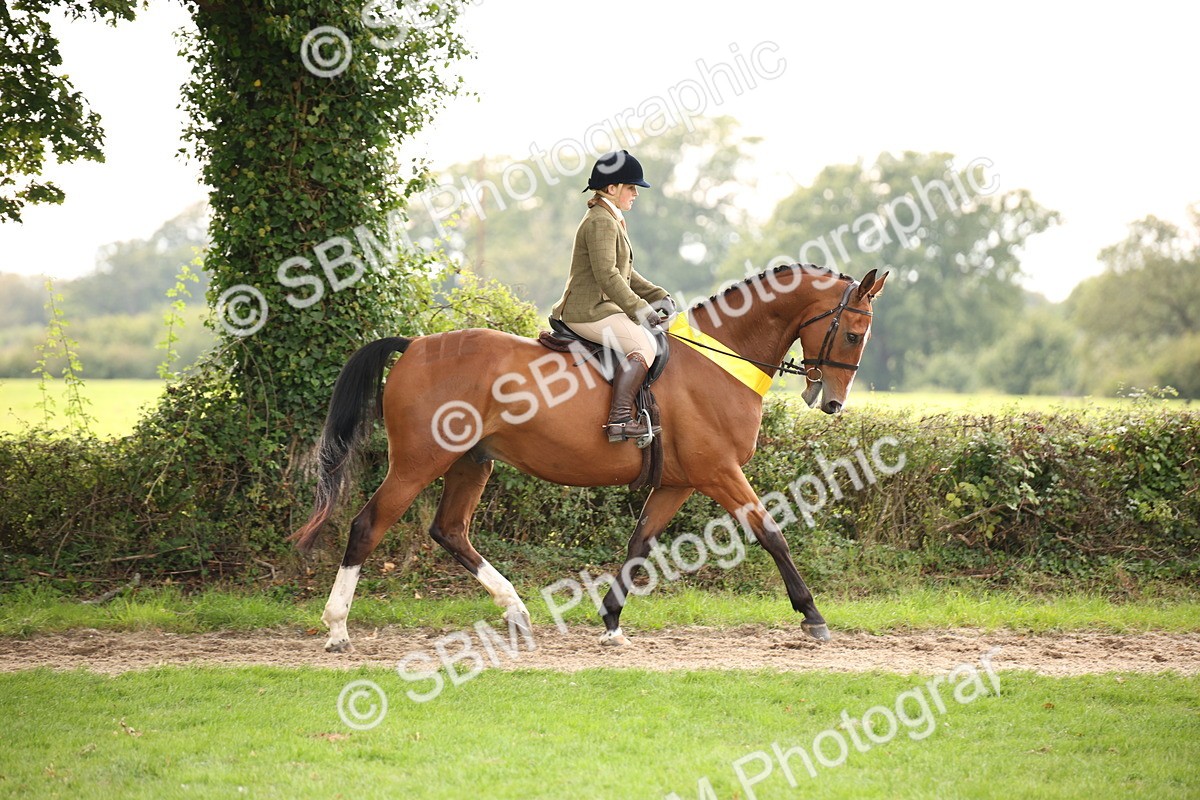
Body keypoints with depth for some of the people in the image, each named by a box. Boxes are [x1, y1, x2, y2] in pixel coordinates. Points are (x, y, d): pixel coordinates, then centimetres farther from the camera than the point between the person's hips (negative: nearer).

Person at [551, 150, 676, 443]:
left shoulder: (611, 220, 21)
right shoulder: (601, 222, -14)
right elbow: (607, 275, -23)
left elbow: (625, 273, 24)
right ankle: (618, 419, -34)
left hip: (601, 307, 11)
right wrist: (639, 308, -22)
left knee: (653, 339, 17)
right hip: (589, 311, -11)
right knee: (643, 346, -26)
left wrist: (658, 297, 12)